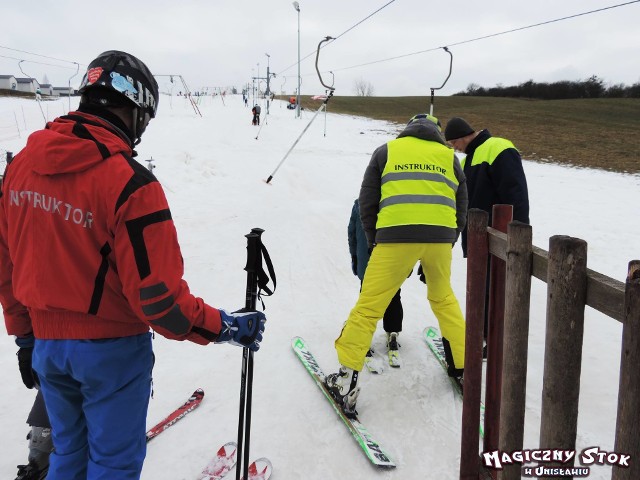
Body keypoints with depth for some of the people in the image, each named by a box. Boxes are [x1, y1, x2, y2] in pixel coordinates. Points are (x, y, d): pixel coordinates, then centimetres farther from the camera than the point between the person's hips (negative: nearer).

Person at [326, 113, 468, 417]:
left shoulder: (387, 151, 16)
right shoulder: (449, 156, 21)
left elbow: (367, 202, 11)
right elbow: (461, 209, 20)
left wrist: (374, 242, 21)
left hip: (396, 236, -3)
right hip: (441, 237, 3)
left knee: (369, 305, 1)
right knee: (443, 298, 26)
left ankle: (347, 382, 1)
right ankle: (462, 368, 34)